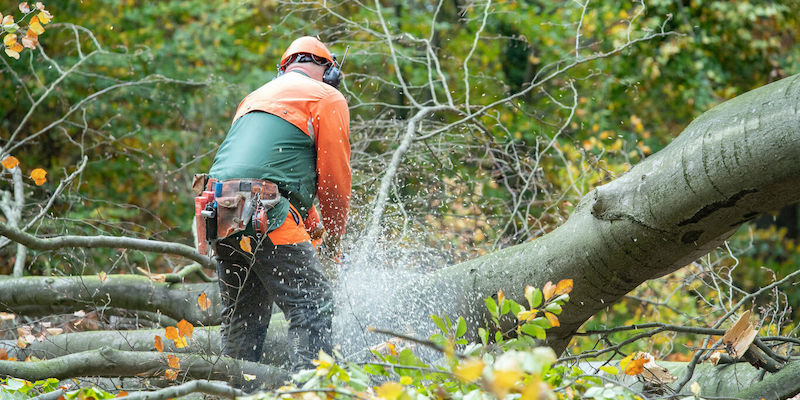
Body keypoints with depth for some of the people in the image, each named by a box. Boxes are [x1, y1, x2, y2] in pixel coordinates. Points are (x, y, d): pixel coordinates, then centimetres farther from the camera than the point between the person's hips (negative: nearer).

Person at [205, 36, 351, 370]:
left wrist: (313, 226, 32)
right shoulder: (327, 98, 9)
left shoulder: (255, 98, 31)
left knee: (241, 317, 16)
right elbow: (334, 176, 5)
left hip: (220, 215, 8)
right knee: (312, 308, -6)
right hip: (264, 215, -7)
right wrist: (333, 239, 18)